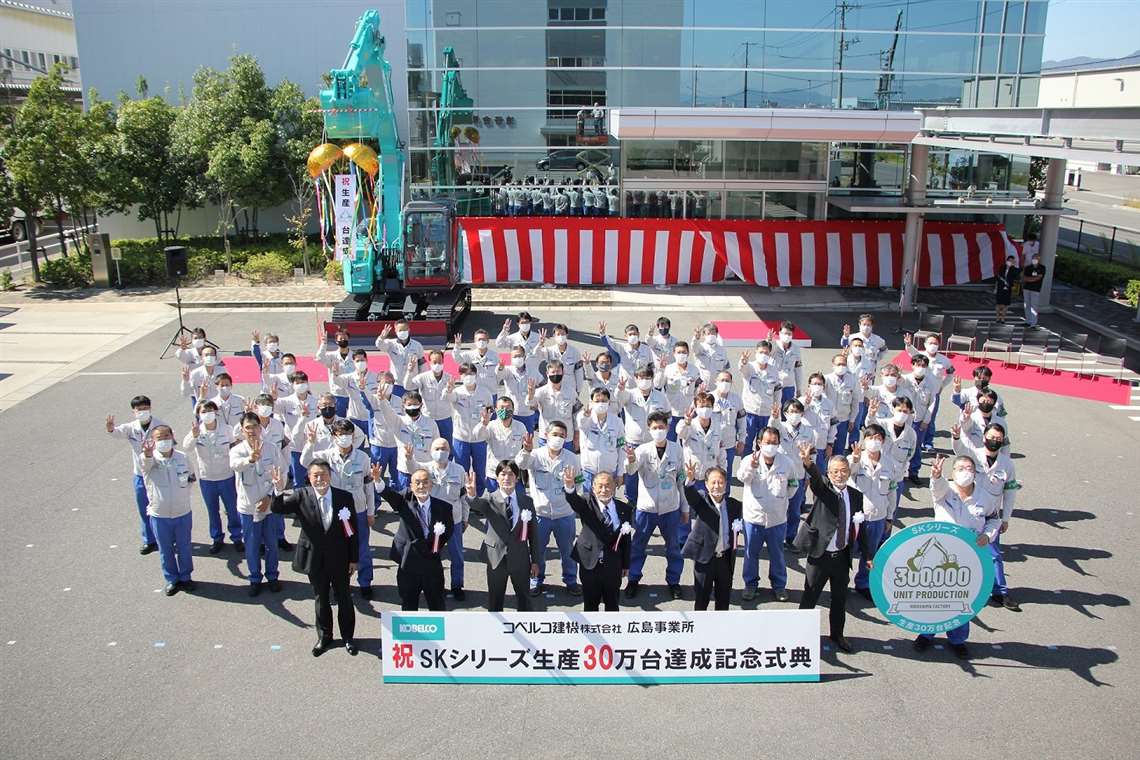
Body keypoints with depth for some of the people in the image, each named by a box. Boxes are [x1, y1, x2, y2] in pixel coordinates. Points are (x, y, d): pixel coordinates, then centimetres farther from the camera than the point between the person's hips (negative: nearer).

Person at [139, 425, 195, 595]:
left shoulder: (182, 457, -5)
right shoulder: (151, 459, -14)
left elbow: (191, 477, 14)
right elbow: (146, 464, -41)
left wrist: (189, 479, -7)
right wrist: (147, 454, -62)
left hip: (183, 513, 2)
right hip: (159, 516, -2)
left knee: (184, 548, 15)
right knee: (166, 550, 13)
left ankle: (185, 577, 34)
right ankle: (171, 580, 32)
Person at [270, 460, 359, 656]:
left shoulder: (344, 497, -12)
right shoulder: (301, 495, -12)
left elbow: (353, 530, -6)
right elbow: (277, 509, -23)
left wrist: (354, 559, -3)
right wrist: (279, 490, -42)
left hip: (339, 559, 0)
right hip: (315, 559, 0)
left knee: (344, 598, 15)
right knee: (321, 599, 18)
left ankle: (347, 636, 35)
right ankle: (324, 636, 39)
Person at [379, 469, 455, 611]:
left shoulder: (443, 507, -4)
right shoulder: (405, 500, -7)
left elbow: (449, 530, 10)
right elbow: (387, 493, -25)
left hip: (433, 567, 1)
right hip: (408, 566, 0)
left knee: (437, 606, 16)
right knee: (408, 606, 16)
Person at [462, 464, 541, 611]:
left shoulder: (526, 501, 0)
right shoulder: (490, 501, -7)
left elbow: (533, 532, 4)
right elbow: (477, 505, -32)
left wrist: (535, 561, 3)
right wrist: (472, 495, -56)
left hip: (520, 559, 1)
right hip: (497, 558, -1)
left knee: (524, 599, 14)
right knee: (495, 600, 11)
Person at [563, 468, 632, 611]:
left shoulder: (624, 509, -3)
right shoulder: (587, 505, -9)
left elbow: (626, 540, 2)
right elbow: (574, 500, -31)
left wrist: (626, 565, 6)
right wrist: (570, 486, -54)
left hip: (613, 566, 1)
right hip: (590, 563, -1)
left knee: (612, 603, 16)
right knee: (590, 603, 13)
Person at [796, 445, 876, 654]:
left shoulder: (856, 496, 1)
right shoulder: (823, 489, -10)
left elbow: (860, 529, 7)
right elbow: (815, 477, -34)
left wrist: (869, 556, 5)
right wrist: (808, 463, -56)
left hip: (842, 557, 4)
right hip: (819, 555, -4)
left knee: (840, 598, 19)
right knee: (810, 597, 8)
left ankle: (837, 635, 38)